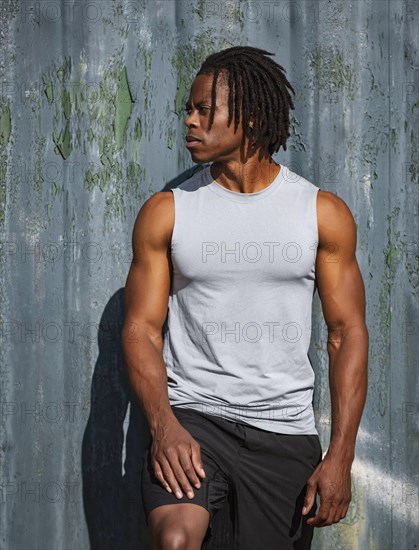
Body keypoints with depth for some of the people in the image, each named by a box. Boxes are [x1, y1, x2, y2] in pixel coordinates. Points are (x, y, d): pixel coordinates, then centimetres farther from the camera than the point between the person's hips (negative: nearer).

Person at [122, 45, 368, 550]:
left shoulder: (323, 213, 3)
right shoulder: (165, 213, 4)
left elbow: (347, 332, 2)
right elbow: (142, 328, 2)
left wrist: (340, 456, -6)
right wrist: (164, 427, -15)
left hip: (286, 432, 1)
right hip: (191, 418, -1)